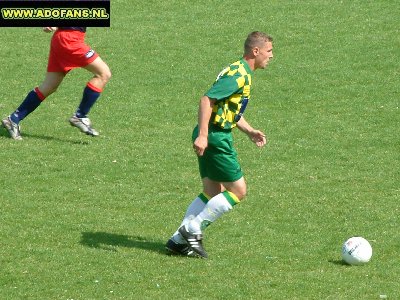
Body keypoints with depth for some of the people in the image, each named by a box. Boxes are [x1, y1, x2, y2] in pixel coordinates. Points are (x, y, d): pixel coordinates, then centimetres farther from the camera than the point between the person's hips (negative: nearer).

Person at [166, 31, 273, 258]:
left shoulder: (243, 73, 16)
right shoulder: (239, 74, -17)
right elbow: (208, 99, -25)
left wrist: (250, 131, 19)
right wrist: (202, 135, -31)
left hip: (212, 137, 10)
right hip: (215, 137, -10)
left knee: (213, 193, 15)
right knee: (237, 191, -4)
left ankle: (179, 240, 14)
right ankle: (193, 229, -1)